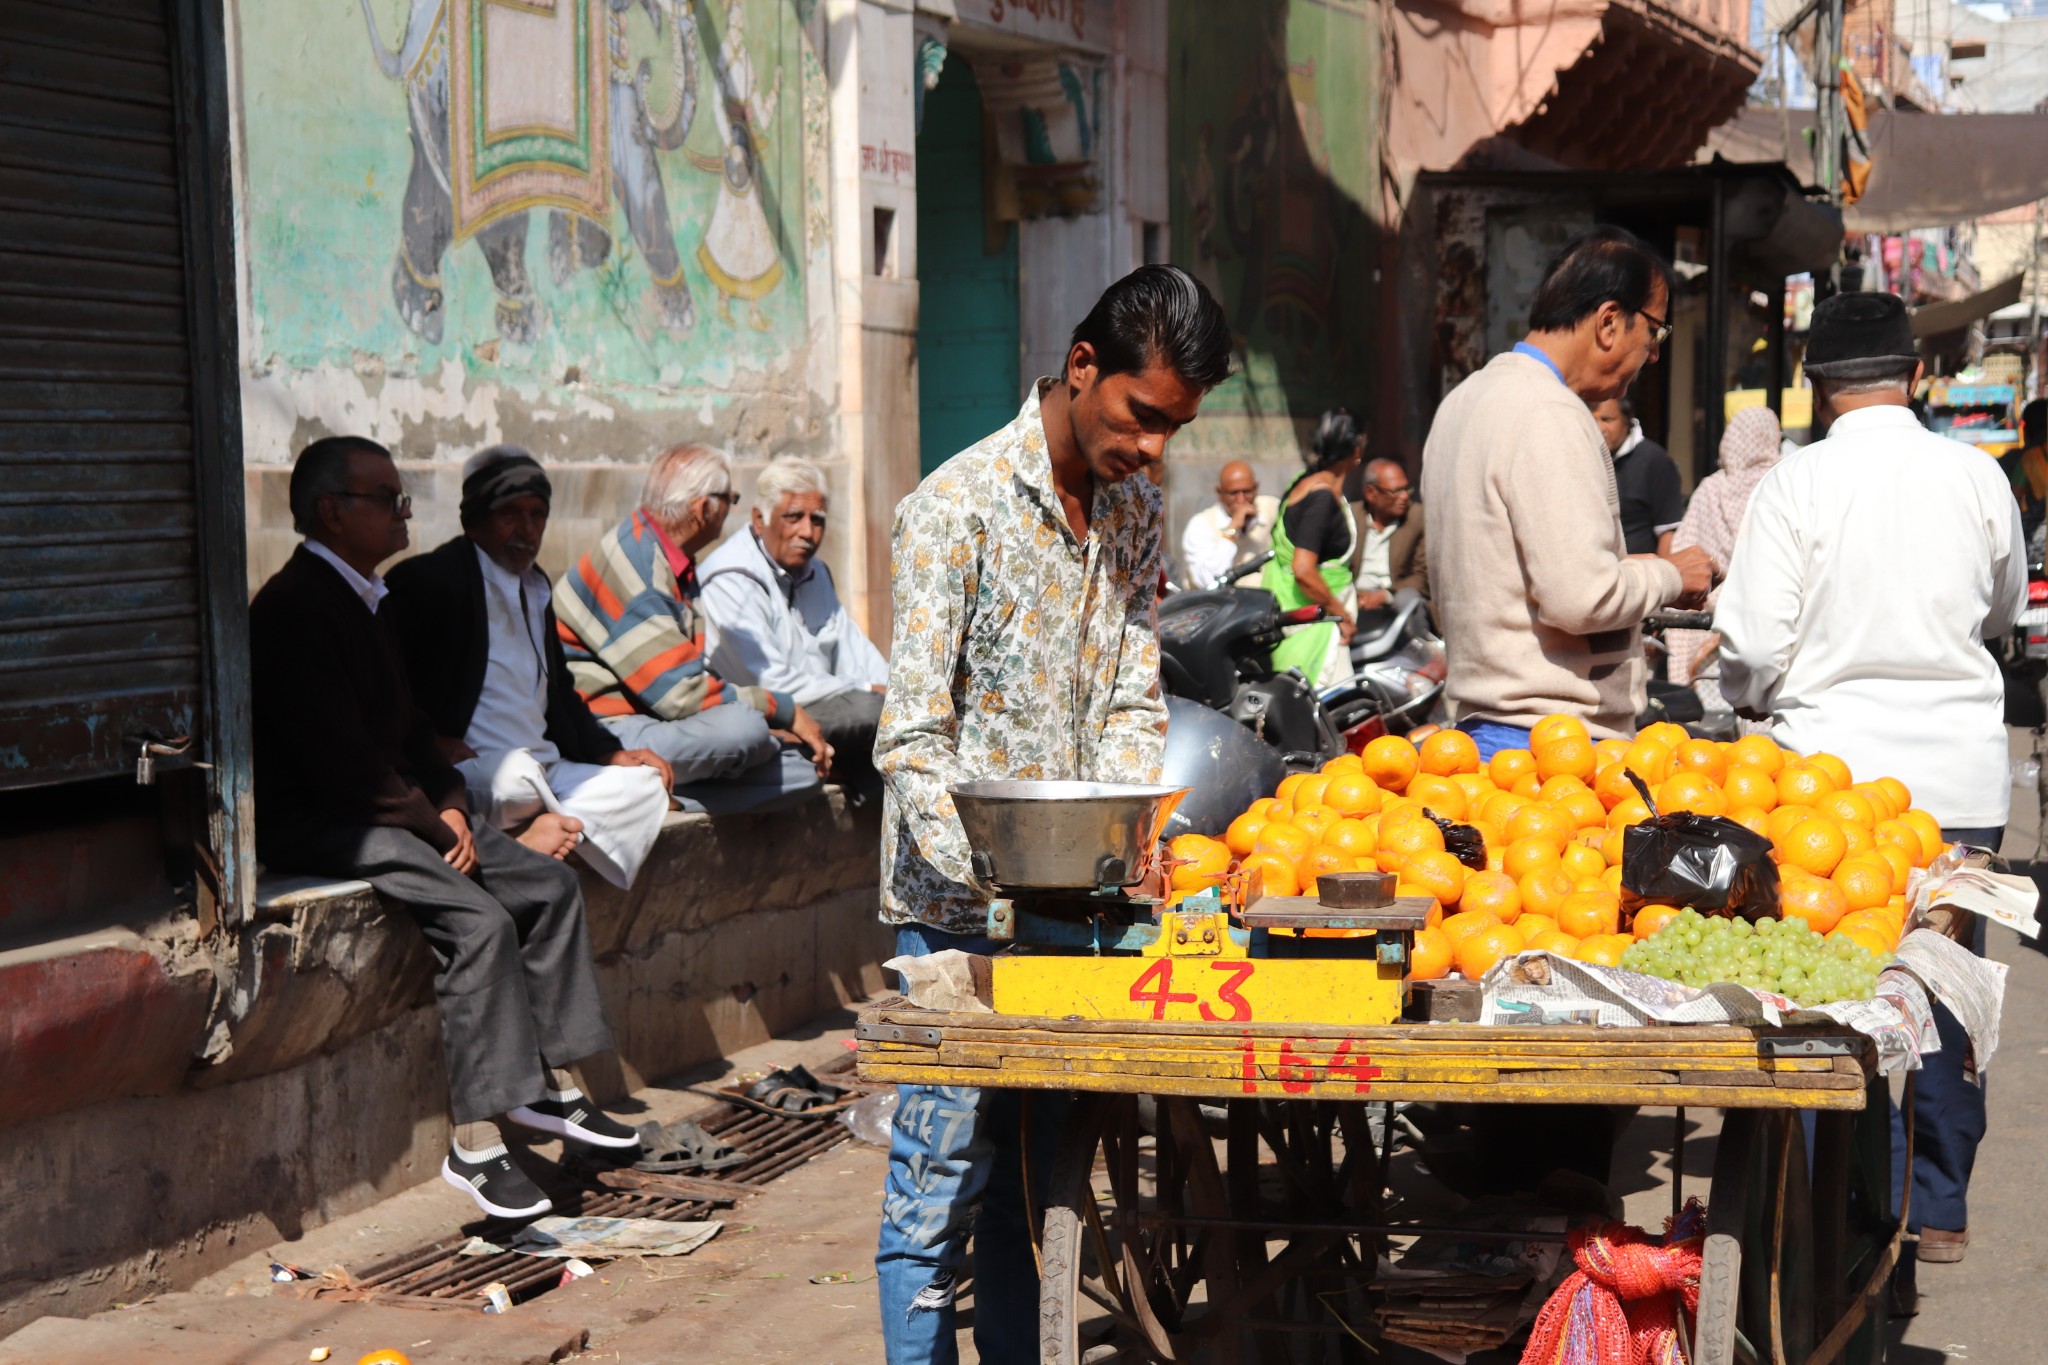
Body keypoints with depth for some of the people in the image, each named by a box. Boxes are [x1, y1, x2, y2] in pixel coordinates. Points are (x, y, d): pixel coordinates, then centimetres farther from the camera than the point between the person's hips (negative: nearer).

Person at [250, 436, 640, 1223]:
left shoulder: (362, 599, 16)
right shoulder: (295, 607, -17)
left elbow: (405, 724, 20)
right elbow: (339, 759, -22)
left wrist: (449, 803, 3)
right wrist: (431, 825, -15)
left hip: (397, 807, 10)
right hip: (316, 826, -10)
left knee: (550, 885, 2)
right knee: (479, 919, -27)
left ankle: (550, 1086, 8)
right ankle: (476, 1144, -25)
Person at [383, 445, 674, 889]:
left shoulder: (535, 588, 23)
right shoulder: (425, 579, -1)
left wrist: (612, 753, 13)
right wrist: (437, 745, -21)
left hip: (543, 770, 8)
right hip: (468, 769, -8)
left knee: (646, 783, -15)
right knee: (517, 774, -40)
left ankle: (533, 842, -31)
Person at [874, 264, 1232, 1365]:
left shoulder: (1137, 513, 8)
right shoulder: (958, 508, -13)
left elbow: (1132, 704, 8)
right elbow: (912, 738, -16)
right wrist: (995, 880, -26)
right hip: (961, 904, -6)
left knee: (1033, 1179, 13)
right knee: (943, 1180, -2)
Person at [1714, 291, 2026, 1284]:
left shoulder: (1797, 485, -9)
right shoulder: (1977, 477, 1)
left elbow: (1753, 644, -10)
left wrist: (1752, 698, 11)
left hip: (1834, 768, -3)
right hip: (1961, 775, 3)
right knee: (1946, 995, 12)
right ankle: (1938, 1207, 21)